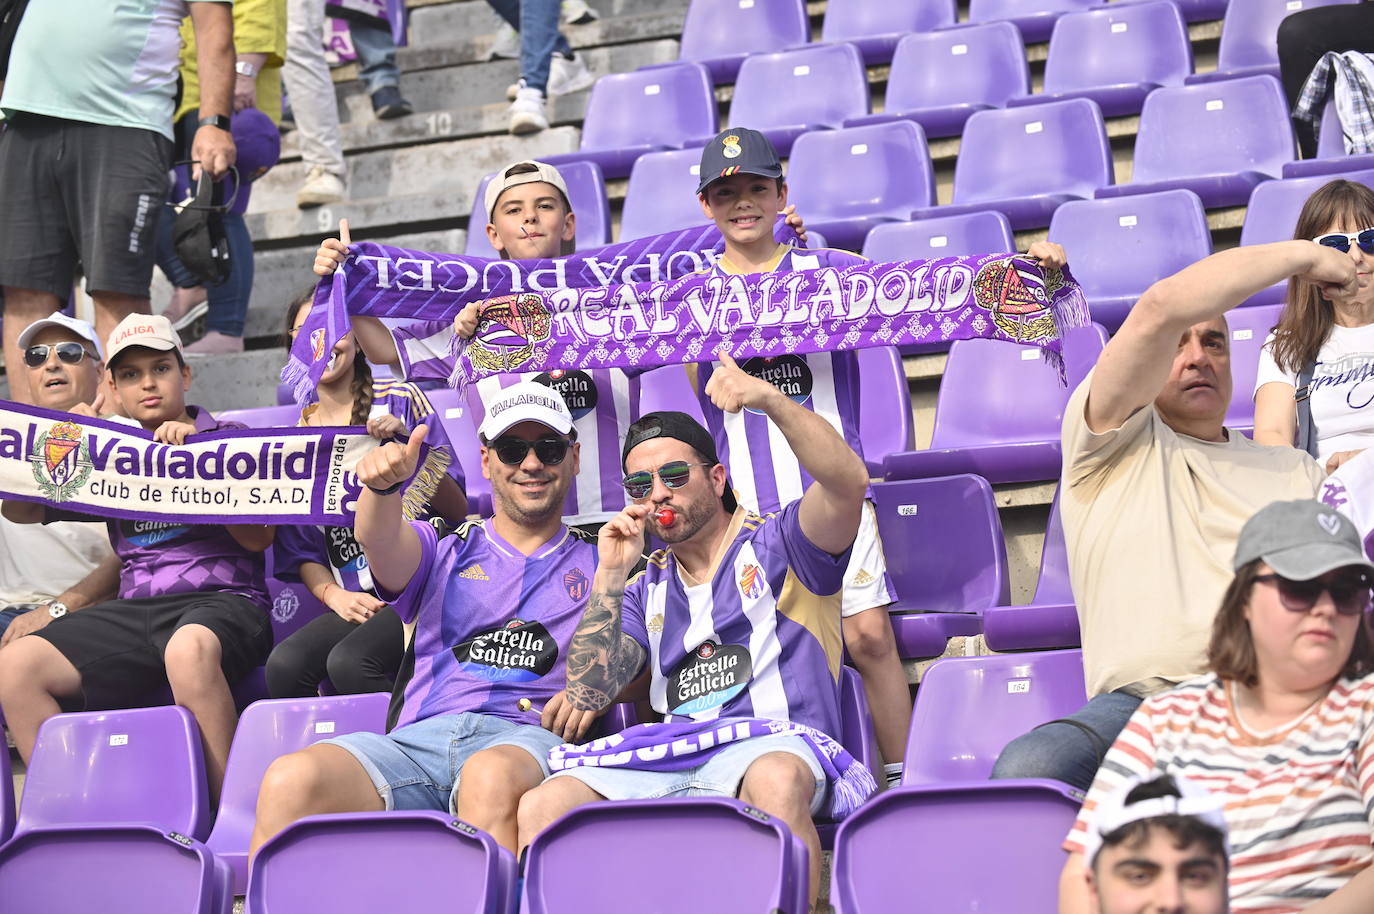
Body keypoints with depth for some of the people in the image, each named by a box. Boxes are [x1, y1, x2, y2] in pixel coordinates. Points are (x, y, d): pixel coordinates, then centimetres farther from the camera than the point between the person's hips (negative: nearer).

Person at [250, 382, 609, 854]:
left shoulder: (600, 563, 24)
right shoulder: (444, 549, 24)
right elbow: (380, 540, 1)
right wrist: (383, 483, -22)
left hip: (528, 738, -2)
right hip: (418, 740, 2)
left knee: (494, 776, -41)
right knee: (291, 780, -28)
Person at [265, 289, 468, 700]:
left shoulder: (400, 400, 4)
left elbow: (458, 510, 1)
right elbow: (302, 552, 14)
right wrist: (334, 596, -6)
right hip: (359, 603, 4)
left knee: (349, 661, -31)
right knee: (284, 665, -26)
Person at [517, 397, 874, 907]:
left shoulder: (776, 548, 14)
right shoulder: (646, 591, 26)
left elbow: (849, 481, -7)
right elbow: (586, 696, 12)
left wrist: (770, 399, -18)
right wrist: (611, 576, 7)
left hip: (772, 746, -3)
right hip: (671, 761, 4)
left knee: (776, 778, -41)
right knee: (541, 806, -23)